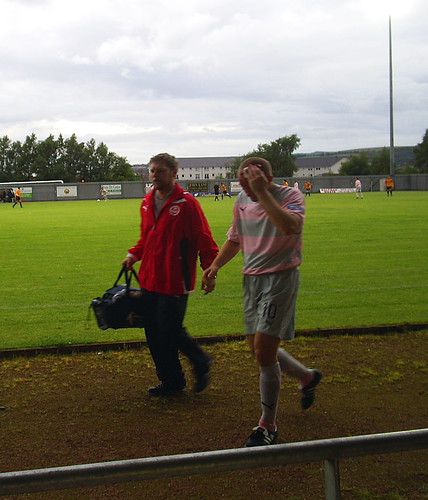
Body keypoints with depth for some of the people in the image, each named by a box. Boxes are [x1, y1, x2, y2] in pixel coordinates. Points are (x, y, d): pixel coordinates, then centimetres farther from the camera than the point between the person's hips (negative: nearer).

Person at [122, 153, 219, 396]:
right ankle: (170, 380, 24)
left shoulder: (187, 203, -10)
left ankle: (201, 362, 20)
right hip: (150, 280, 7)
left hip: (174, 282, -7)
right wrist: (134, 254, 7)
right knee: (154, 334, 10)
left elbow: (204, 239, -11)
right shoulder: (148, 202, 12)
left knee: (170, 332, -7)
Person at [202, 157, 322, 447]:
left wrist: (262, 192, -34)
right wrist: (215, 265, 4)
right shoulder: (242, 201, 7)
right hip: (252, 279, 7)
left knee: (263, 349, -12)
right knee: (259, 349, 12)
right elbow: (235, 240, 19)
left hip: (280, 278, -7)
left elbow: (290, 226, -36)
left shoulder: (291, 196, -13)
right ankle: (307, 376, 40)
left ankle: (268, 426, 3)